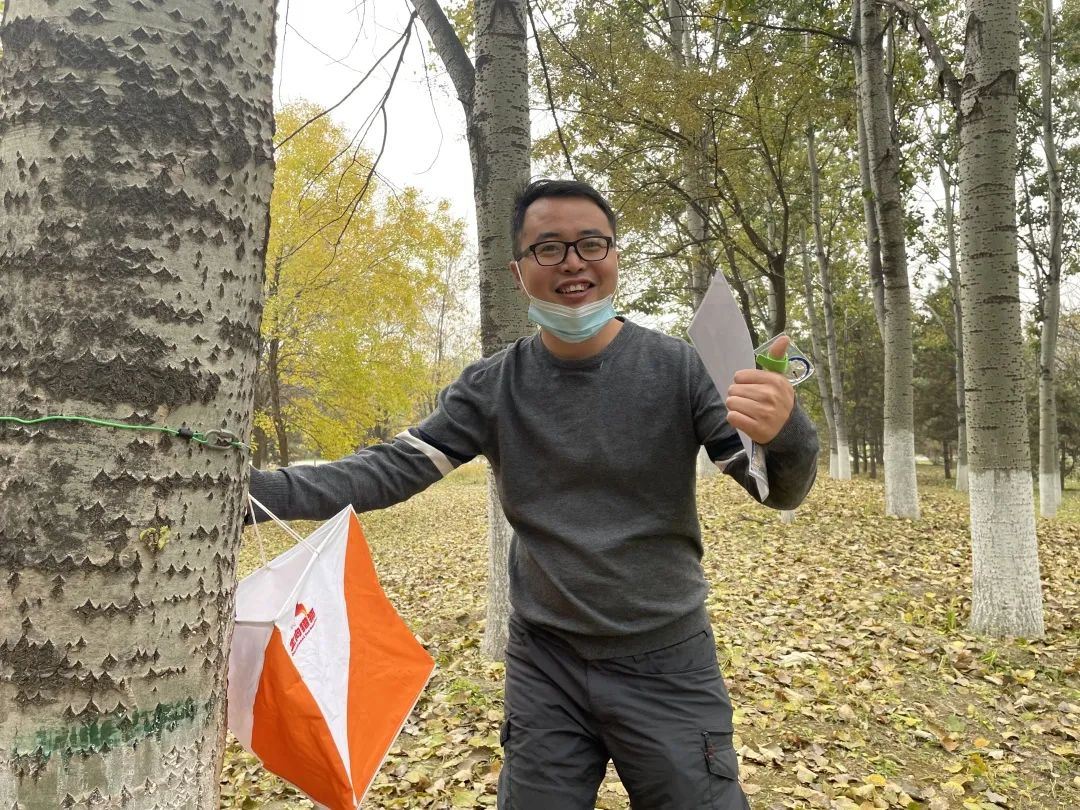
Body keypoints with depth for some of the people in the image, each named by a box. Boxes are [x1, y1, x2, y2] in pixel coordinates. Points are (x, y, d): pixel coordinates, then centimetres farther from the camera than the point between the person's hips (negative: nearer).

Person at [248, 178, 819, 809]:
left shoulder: (678, 367, -10)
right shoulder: (491, 387, -4)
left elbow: (780, 490, -12)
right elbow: (391, 469, -7)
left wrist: (785, 431, -36)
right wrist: (256, 491, -22)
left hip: (666, 664, -1)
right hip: (545, 667, 2)